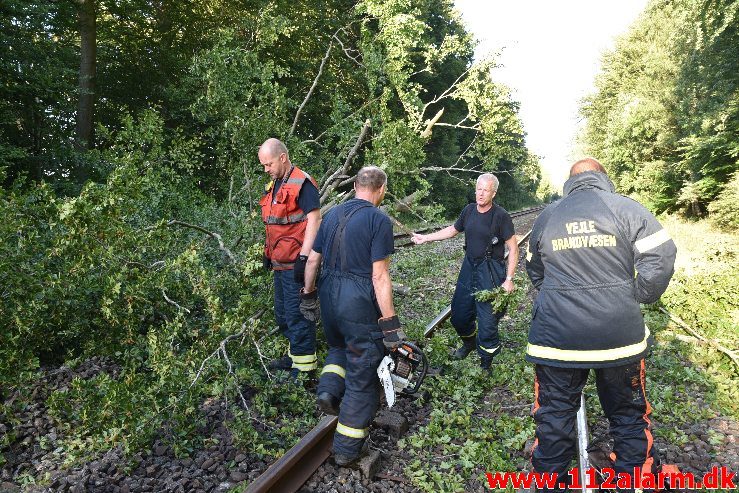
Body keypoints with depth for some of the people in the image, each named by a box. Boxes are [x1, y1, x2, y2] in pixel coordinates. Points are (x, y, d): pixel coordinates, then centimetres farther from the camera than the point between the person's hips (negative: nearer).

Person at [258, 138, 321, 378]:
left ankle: (304, 365, 6)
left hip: (295, 263, -10)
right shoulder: (275, 185, 16)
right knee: (283, 312, 20)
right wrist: (267, 250, 24)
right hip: (280, 263, 10)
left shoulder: (301, 183, -13)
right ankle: (294, 354, 35)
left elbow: (314, 220, -20)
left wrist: (304, 257, -24)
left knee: (296, 313, -5)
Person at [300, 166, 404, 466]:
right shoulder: (379, 220, -12)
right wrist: (390, 324, -13)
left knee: (339, 347, 35)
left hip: (329, 296, 6)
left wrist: (308, 295, 24)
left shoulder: (332, 214, 7)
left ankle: (329, 389, 11)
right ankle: (346, 450, 21)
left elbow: (313, 260, 11)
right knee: (362, 376, 10)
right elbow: (379, 276, -17)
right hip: (359, 303, -6)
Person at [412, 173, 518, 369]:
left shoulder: (501, 216, -13)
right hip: (469, 268, 6)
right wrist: (426, 238, 16)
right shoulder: (469, 210, 3)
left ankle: (486, 364, 16)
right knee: (459, 315, 16)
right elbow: (453, 230, 19)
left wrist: (509, 279, -14)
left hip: (490, 274, -6)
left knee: (487, 322, -4)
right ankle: (469, 342, 46)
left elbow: (513, 248, -10)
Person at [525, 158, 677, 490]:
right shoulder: (626, 208, -1)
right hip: (619, 335, 0)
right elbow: (660, 259, -8)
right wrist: (637, 298, 8)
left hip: (556, 336, 1)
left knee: (554, 416, 13)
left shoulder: (546, 216, 7)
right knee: (629, 414, 19)